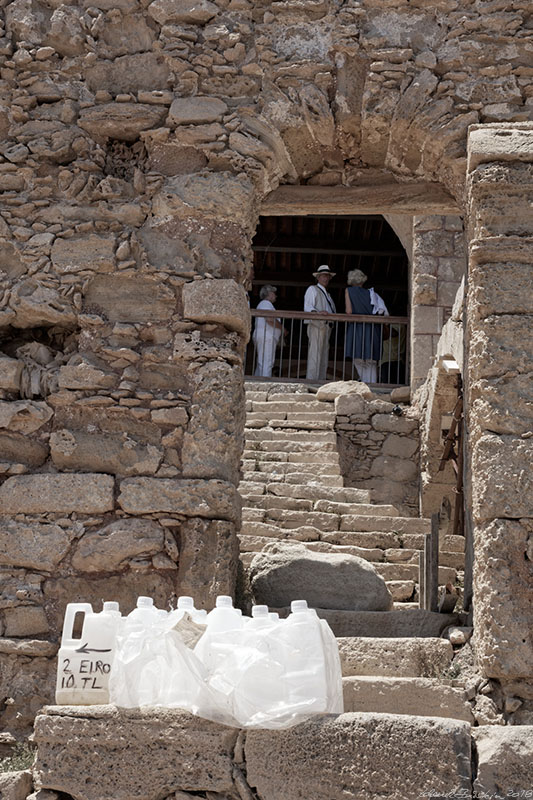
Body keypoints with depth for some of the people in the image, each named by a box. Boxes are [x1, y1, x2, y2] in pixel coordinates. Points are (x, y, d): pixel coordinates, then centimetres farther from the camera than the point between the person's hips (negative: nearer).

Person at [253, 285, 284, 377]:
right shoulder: (266, 303, -7)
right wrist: (282, 327, -9)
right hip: (266, 337, -11)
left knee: (261, 363, 11)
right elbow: (270, 319, -21)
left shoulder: (262, 304, 27)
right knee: (267, 363, -15)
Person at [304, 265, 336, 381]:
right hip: (316, 325, -9)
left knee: (324, 357, 6)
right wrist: (318, 312, -30)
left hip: (326, 327, 9)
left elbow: (332, 310, 30)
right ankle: (311, 380, -20)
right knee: (315, 354, -16)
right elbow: (308, 307, -13)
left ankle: (321, 380, 7)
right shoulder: (312, 289, 3)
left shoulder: (327, 294, 29)